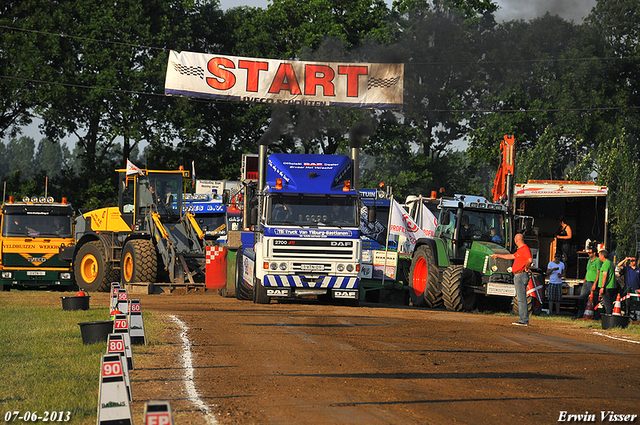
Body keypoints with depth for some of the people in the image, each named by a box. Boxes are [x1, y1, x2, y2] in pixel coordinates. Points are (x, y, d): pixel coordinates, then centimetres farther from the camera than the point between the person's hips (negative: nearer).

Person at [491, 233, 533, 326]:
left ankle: (524, 320, -12)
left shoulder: (525, 249, -11)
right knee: (521, 298, 10)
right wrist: (497, 255, 40)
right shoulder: (520, 250, 21)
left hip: (521, 275, -10)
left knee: (521, 298, -11)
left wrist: (526, 268, -12)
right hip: (517, 276, 10)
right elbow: (511, 256, 34)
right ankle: (523, 319, 12)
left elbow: (530, 259, -27)